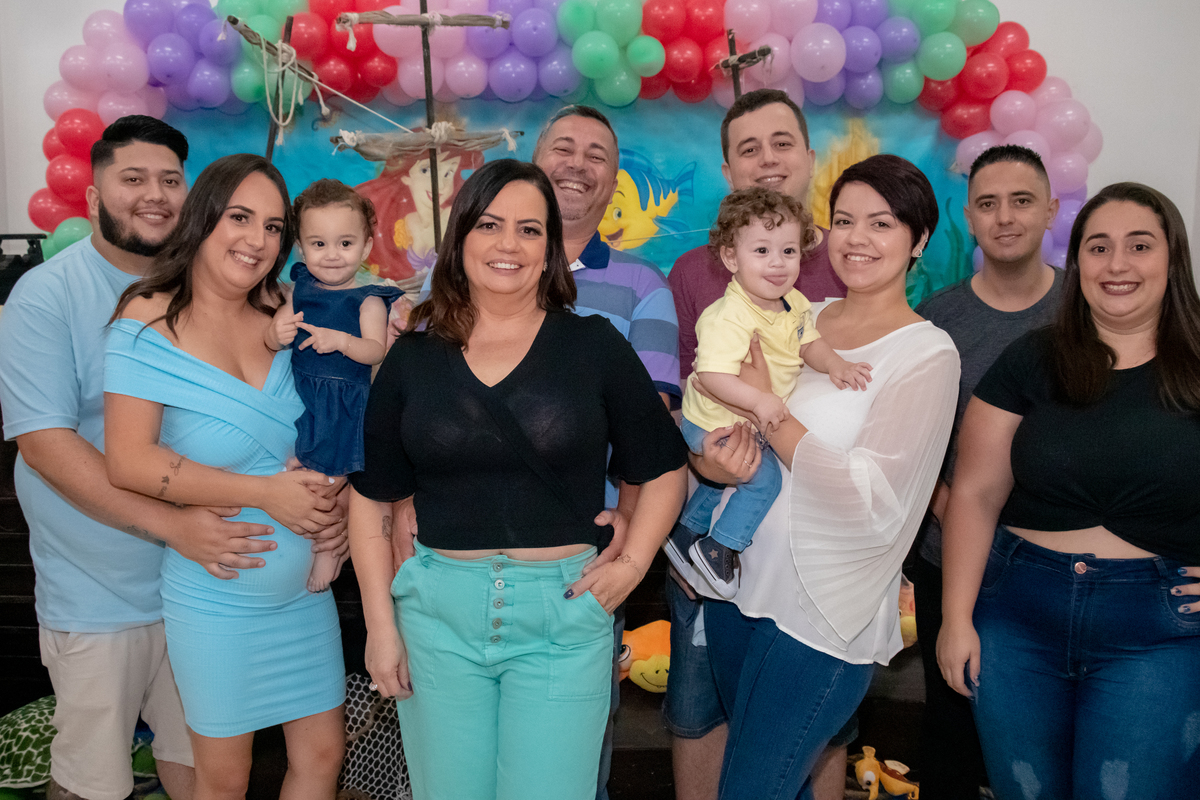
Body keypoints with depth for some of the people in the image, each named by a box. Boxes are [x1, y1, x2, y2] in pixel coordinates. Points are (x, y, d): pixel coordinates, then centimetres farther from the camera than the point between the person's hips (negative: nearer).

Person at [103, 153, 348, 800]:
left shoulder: (282, 313, 1)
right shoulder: (149, 322, -11)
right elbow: (129, 461, -16)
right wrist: (266, 492, -20)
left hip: (304, 585, 4)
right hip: (216, 595, -4)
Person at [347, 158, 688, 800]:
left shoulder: (594, 347, 0)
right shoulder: (413, 358, 4)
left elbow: (663, 471, 6)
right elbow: (371, 499, 7)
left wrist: (633, 564, -6)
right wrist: (380, 624, 2)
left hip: (563, 614, -1)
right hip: (438, 613, 2)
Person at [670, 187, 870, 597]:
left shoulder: (793, 303, -6)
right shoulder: (730, 317, -35)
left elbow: (808, 341, 6)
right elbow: (711, 374, -43)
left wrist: (834, 363, -13)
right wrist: (759, 400, -49)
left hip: (747, 423, 9)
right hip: (716, 426, -9)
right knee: (764, 477, -10)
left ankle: (687, 529, 49)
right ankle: (719, 547, 7)